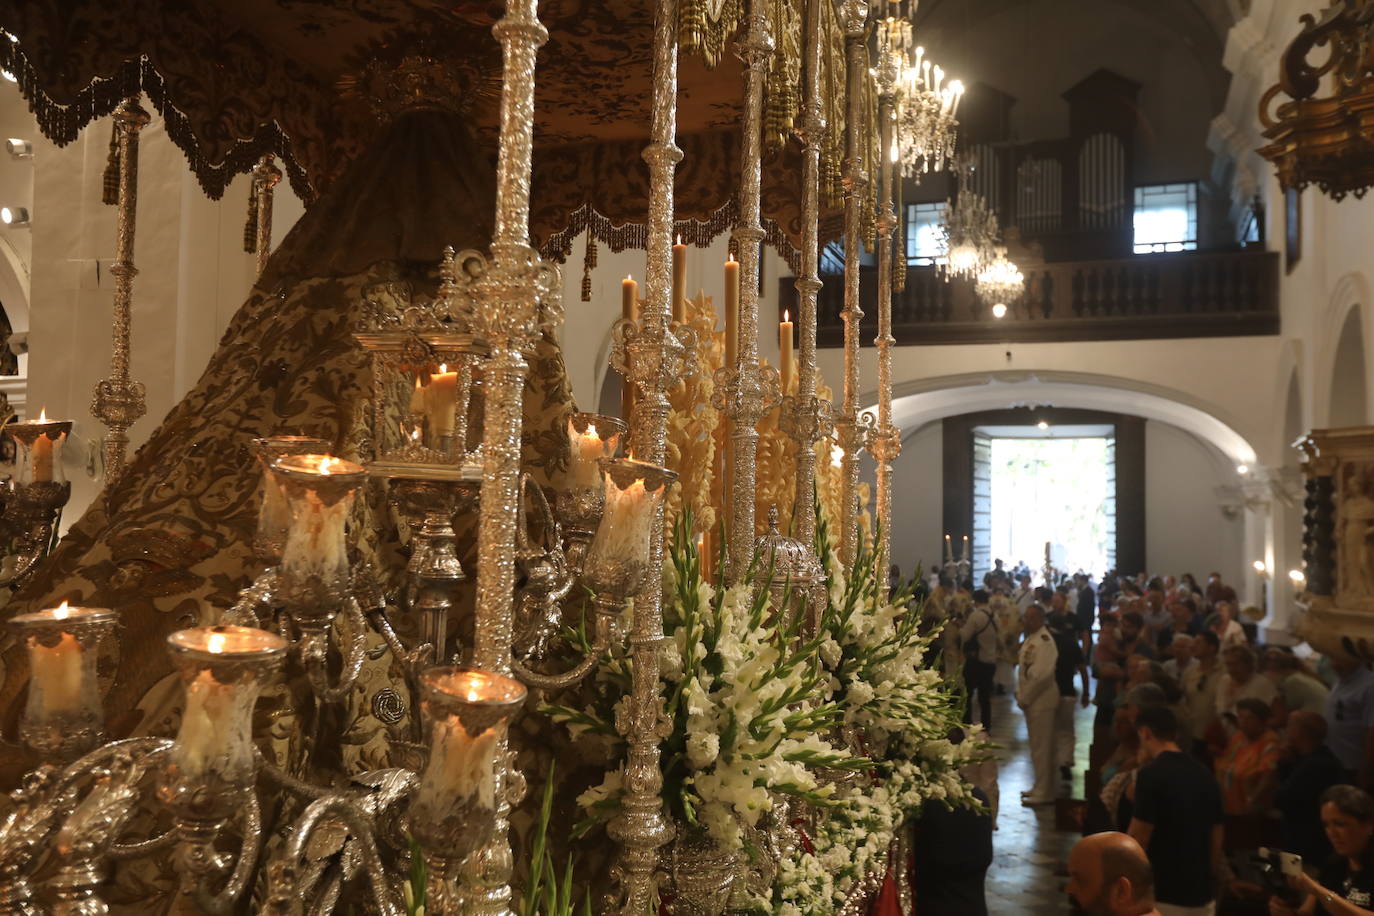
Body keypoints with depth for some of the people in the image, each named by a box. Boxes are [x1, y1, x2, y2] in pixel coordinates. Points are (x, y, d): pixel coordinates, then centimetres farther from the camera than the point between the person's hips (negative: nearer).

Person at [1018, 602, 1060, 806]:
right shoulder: (1030, 639, 12)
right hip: (1031, 700, 10)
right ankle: (1040, 787, 31)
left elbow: (1041, 674, -24)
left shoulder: (1044, 641, -19)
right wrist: (1020, 694, 10)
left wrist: (1025, 697, -16)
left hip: (1040, 700, -10)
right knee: (1037, 746, 19)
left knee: (1042, 748, -2)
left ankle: (1044, 793, 6)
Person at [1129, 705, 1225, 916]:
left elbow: (1137, 842, -16)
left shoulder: (1152, 774, -16)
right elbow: (1217, 844, 12)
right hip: (1201, 897, 7)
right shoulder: (1204, 775, 6)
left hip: (1162, 898, -7)